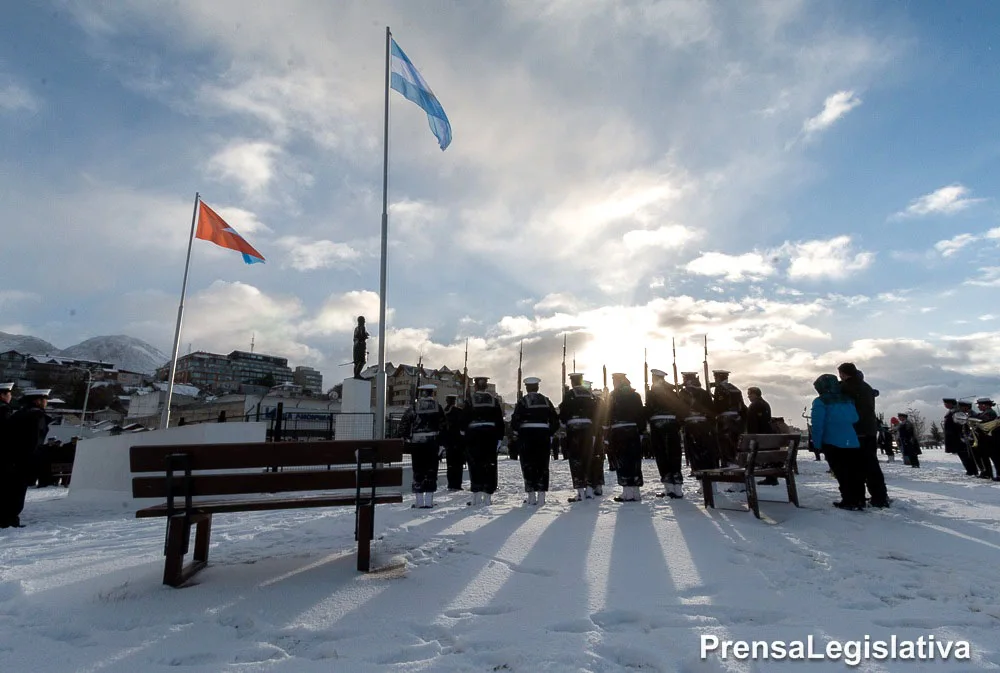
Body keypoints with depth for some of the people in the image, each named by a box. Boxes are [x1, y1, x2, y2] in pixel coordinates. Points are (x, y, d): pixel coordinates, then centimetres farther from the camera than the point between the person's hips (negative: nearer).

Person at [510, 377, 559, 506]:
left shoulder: (522, 402, -5)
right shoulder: (546, 401, 8)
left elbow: (515, 421, -12)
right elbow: (555, 420, 7)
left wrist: (519, 432, 5)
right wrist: (550, 433, 13)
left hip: (527, 435, -3)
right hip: (543, 435, 3)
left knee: (528, 465, 4)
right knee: (542, 465, 8)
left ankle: (531, 496, 5)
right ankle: (541, 496, 7)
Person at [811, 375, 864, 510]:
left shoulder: (820, 402, -6)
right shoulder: (848, 399, 11)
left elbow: (818, 424, -10)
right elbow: (855, 419, 13)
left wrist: (817, 443, -5)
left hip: (833, 443, -5)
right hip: (852, 442, 5)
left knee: (841, 473, 1)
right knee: (856, 472, 12)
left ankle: (849, 501, 0)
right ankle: (859, 500, 16)